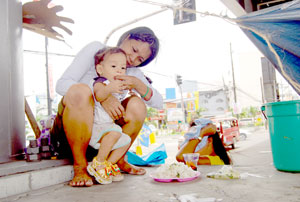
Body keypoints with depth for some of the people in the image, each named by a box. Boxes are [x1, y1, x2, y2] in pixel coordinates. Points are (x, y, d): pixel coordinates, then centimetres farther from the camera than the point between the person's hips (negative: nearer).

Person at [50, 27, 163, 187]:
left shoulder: (133, 72, 7)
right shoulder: (96, 49, -7)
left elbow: (158, 103, 0)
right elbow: (62, 84, -19)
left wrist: (138, 84, -18)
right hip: (70, 126, -4)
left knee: (137, 105, -19)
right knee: (80, 90, -33)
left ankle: (118, 159, 1)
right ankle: (80, 165, -20)